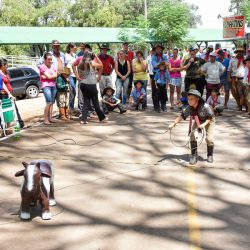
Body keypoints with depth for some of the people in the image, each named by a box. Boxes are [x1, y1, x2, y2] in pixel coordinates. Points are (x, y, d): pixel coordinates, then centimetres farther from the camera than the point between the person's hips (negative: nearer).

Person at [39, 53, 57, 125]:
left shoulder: (53, 66, 16)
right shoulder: (42, 67, -3)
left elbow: (55, 76, 7)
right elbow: (49, 76, -11)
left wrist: (47, 77, -6)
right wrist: (54, 75, 5)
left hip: (53, 86, 6)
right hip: (46, 85, -6)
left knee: (52, 103, 4)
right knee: (49, 102, -15)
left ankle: (50, 118, 10)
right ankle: (46, 119, -11)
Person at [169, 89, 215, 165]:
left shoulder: (205, 106, -38)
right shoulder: (189, 108, -25)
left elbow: (210, 117, -25)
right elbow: (182, 116, -21)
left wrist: (204, 124, -39)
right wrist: (173, 124, -31)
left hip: (209, 121, -4)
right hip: (198, 121, 4)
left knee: (209, 138, -15)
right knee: (192, 136, -14)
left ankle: (210, 155, 12)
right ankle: (194, 156, 0)